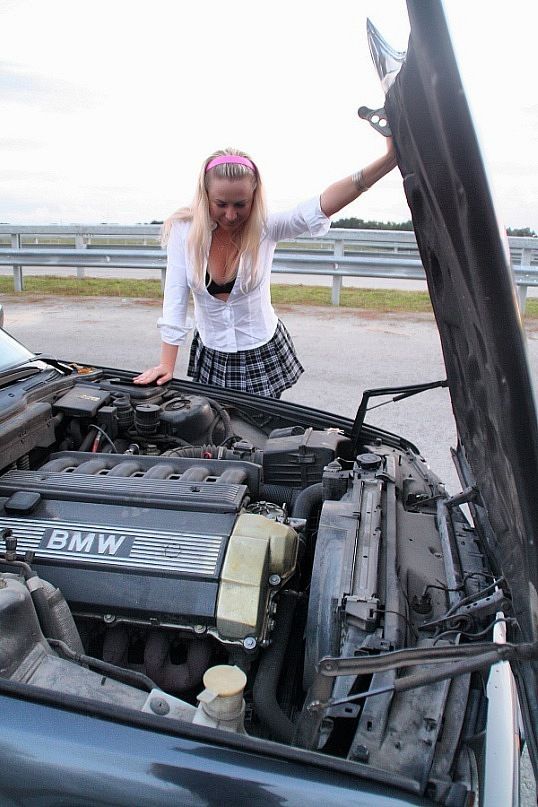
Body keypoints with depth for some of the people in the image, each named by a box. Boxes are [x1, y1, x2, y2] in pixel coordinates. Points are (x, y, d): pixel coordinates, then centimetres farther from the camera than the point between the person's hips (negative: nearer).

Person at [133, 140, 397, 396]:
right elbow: (175, 299, -13)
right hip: (210, 357, 1)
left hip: (264, 356, -1)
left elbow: (320, 208, -31)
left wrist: (388, 160, -45)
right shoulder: (184, 230, -12)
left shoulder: (265, 228, -16)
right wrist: (166, 364, -15)